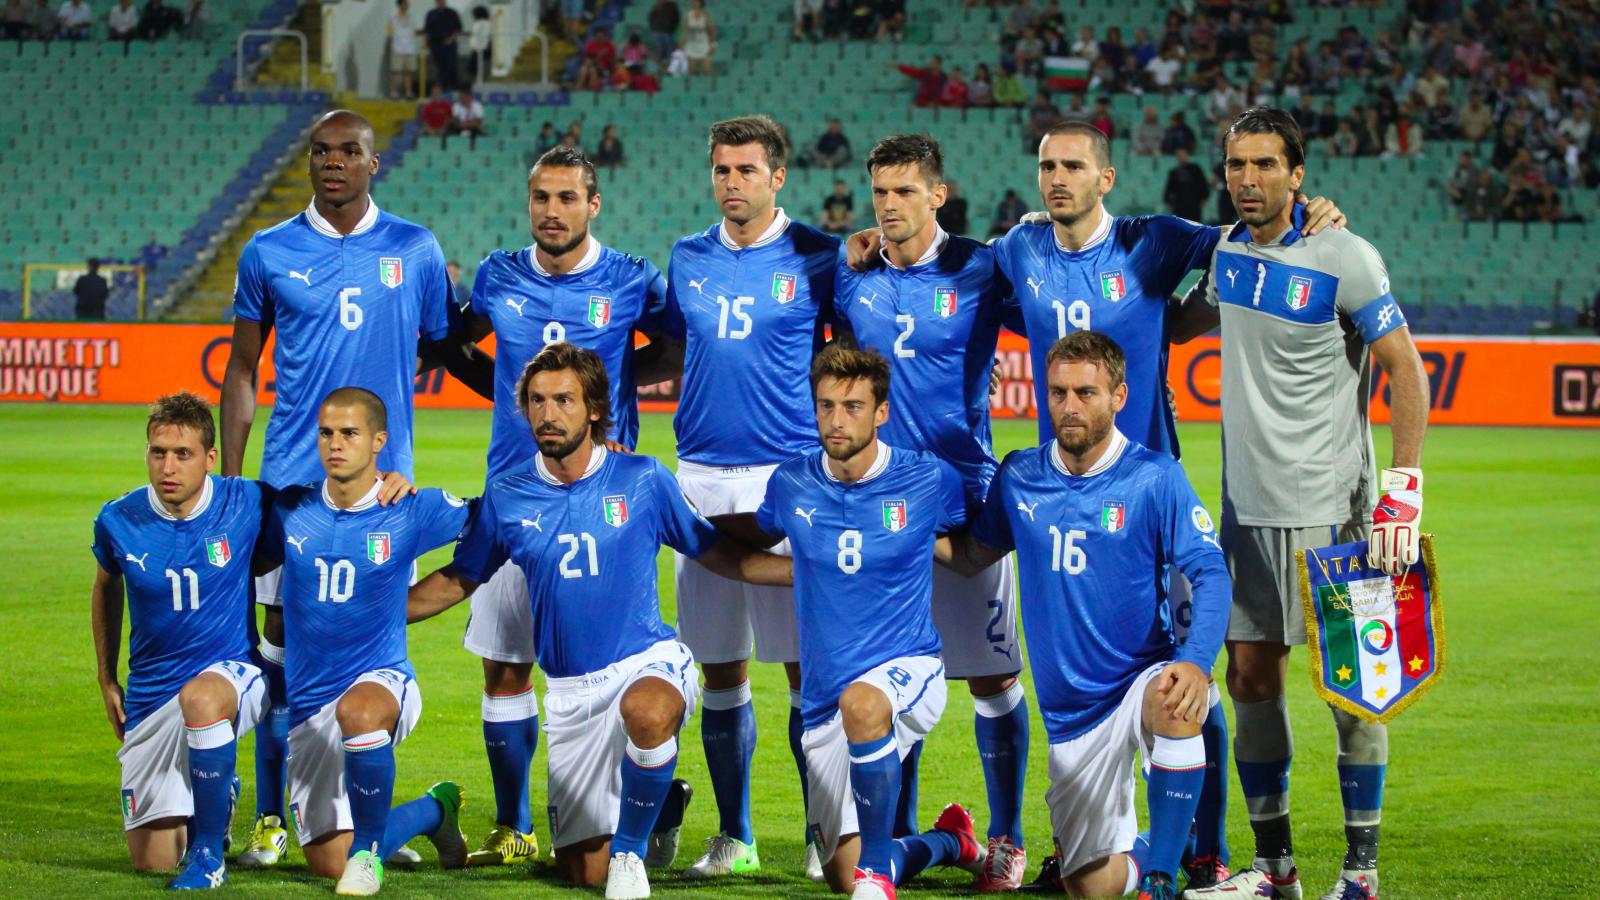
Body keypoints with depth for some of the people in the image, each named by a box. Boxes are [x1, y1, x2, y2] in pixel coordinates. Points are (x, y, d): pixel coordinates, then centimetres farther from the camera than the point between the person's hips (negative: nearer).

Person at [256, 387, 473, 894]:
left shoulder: (413, 512, -5)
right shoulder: (289, 511, 2)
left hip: (382, 681, -4)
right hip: (309, 705, 4)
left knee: (357, 709, -43)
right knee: (329, 865, 1)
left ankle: (368, 845, -21)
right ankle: (436, 810, 30)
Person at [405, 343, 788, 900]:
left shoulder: (644, 480, -5)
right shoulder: (506, 498, 0)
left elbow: (717, 554, 6)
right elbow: (458, 581, 14)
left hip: (647, 662, -3)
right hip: (571, 688, 3)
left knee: (646, 711, -43)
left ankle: (631, 849, -16)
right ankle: (660, 799, 38)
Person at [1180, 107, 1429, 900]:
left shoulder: (1344, 258, -9)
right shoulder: (1222, 253, 7)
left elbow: (1406, 372, -8)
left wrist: (1404, 491, -14)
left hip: (1330, 506, -5)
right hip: (1247, 504, 6)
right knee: (1251, 676, 5)